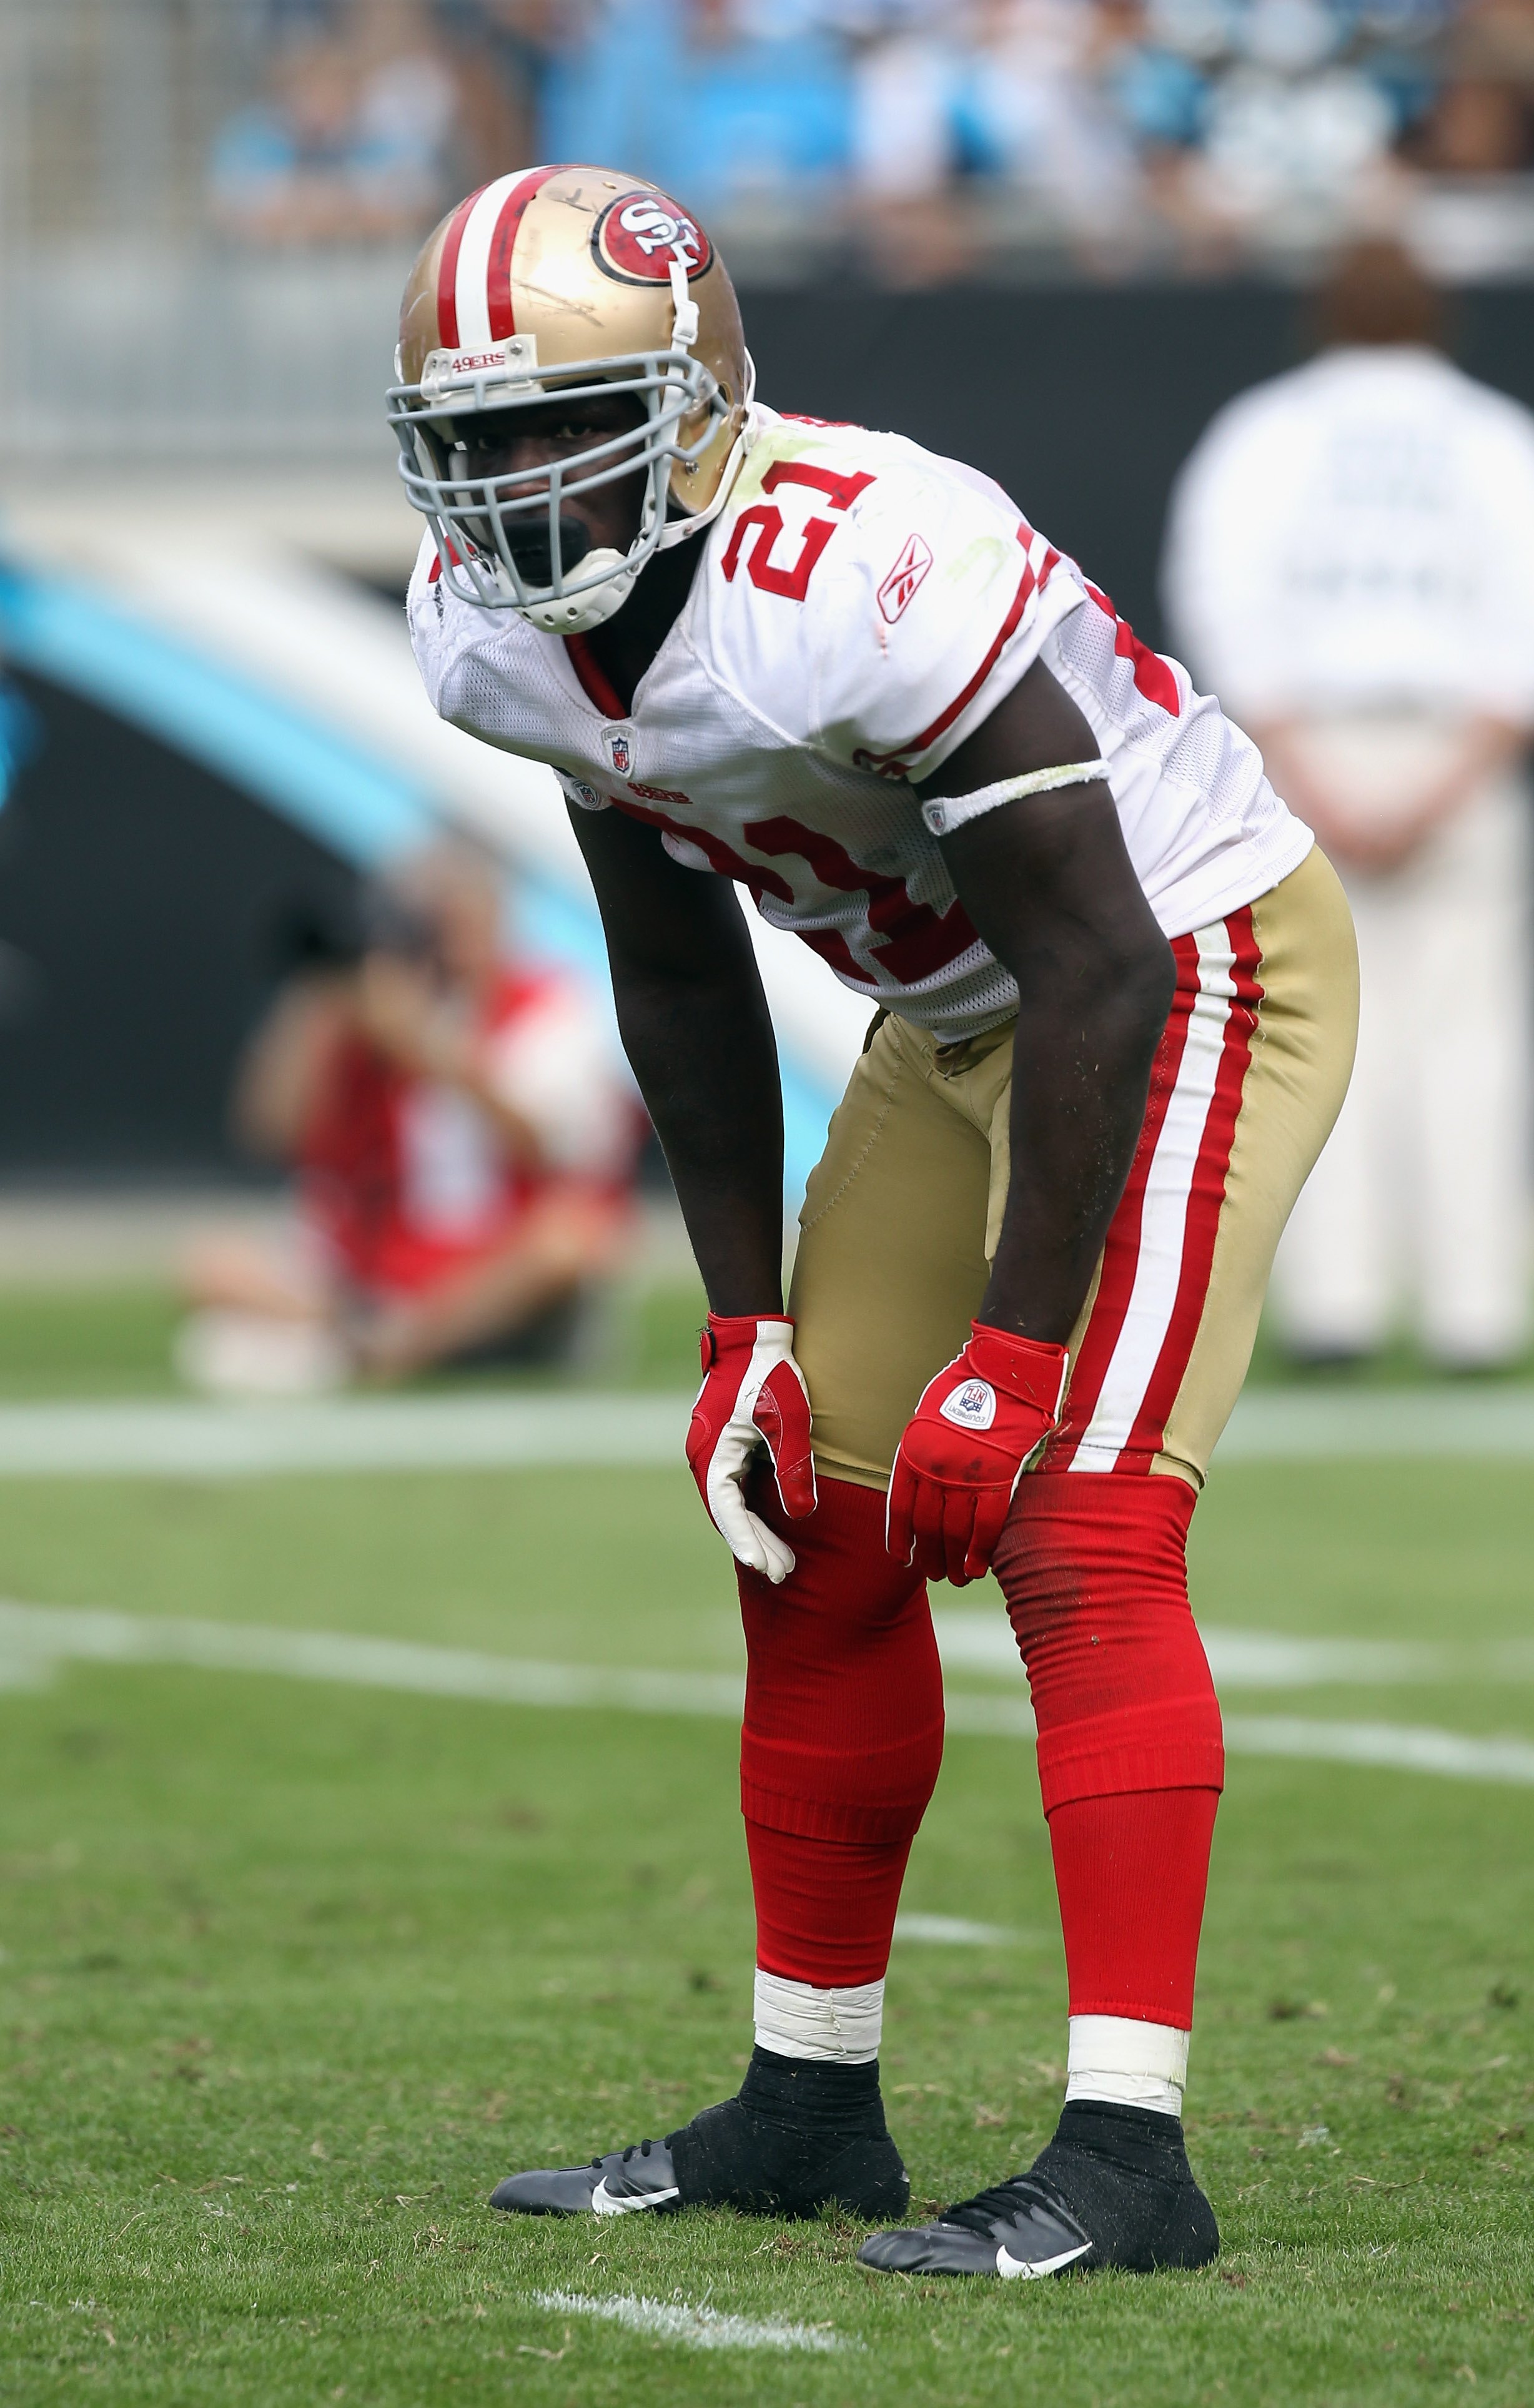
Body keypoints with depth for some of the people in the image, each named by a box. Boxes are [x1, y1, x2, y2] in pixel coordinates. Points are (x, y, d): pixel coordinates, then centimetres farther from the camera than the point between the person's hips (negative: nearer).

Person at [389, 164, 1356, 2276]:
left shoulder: (859, 581, -34)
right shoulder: (498, 627, -8)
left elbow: (1101, 969, -29)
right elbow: (683, 979, 6)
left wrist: (1012, 1355, -26)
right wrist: (744, 1331, 3)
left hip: (1196, 965, -8)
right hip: (957, 1011, 8)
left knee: (1077, 1527, -19)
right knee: (815, 1532, 9)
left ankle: (1128, 2148, -19)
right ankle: (813, 2105, 22)